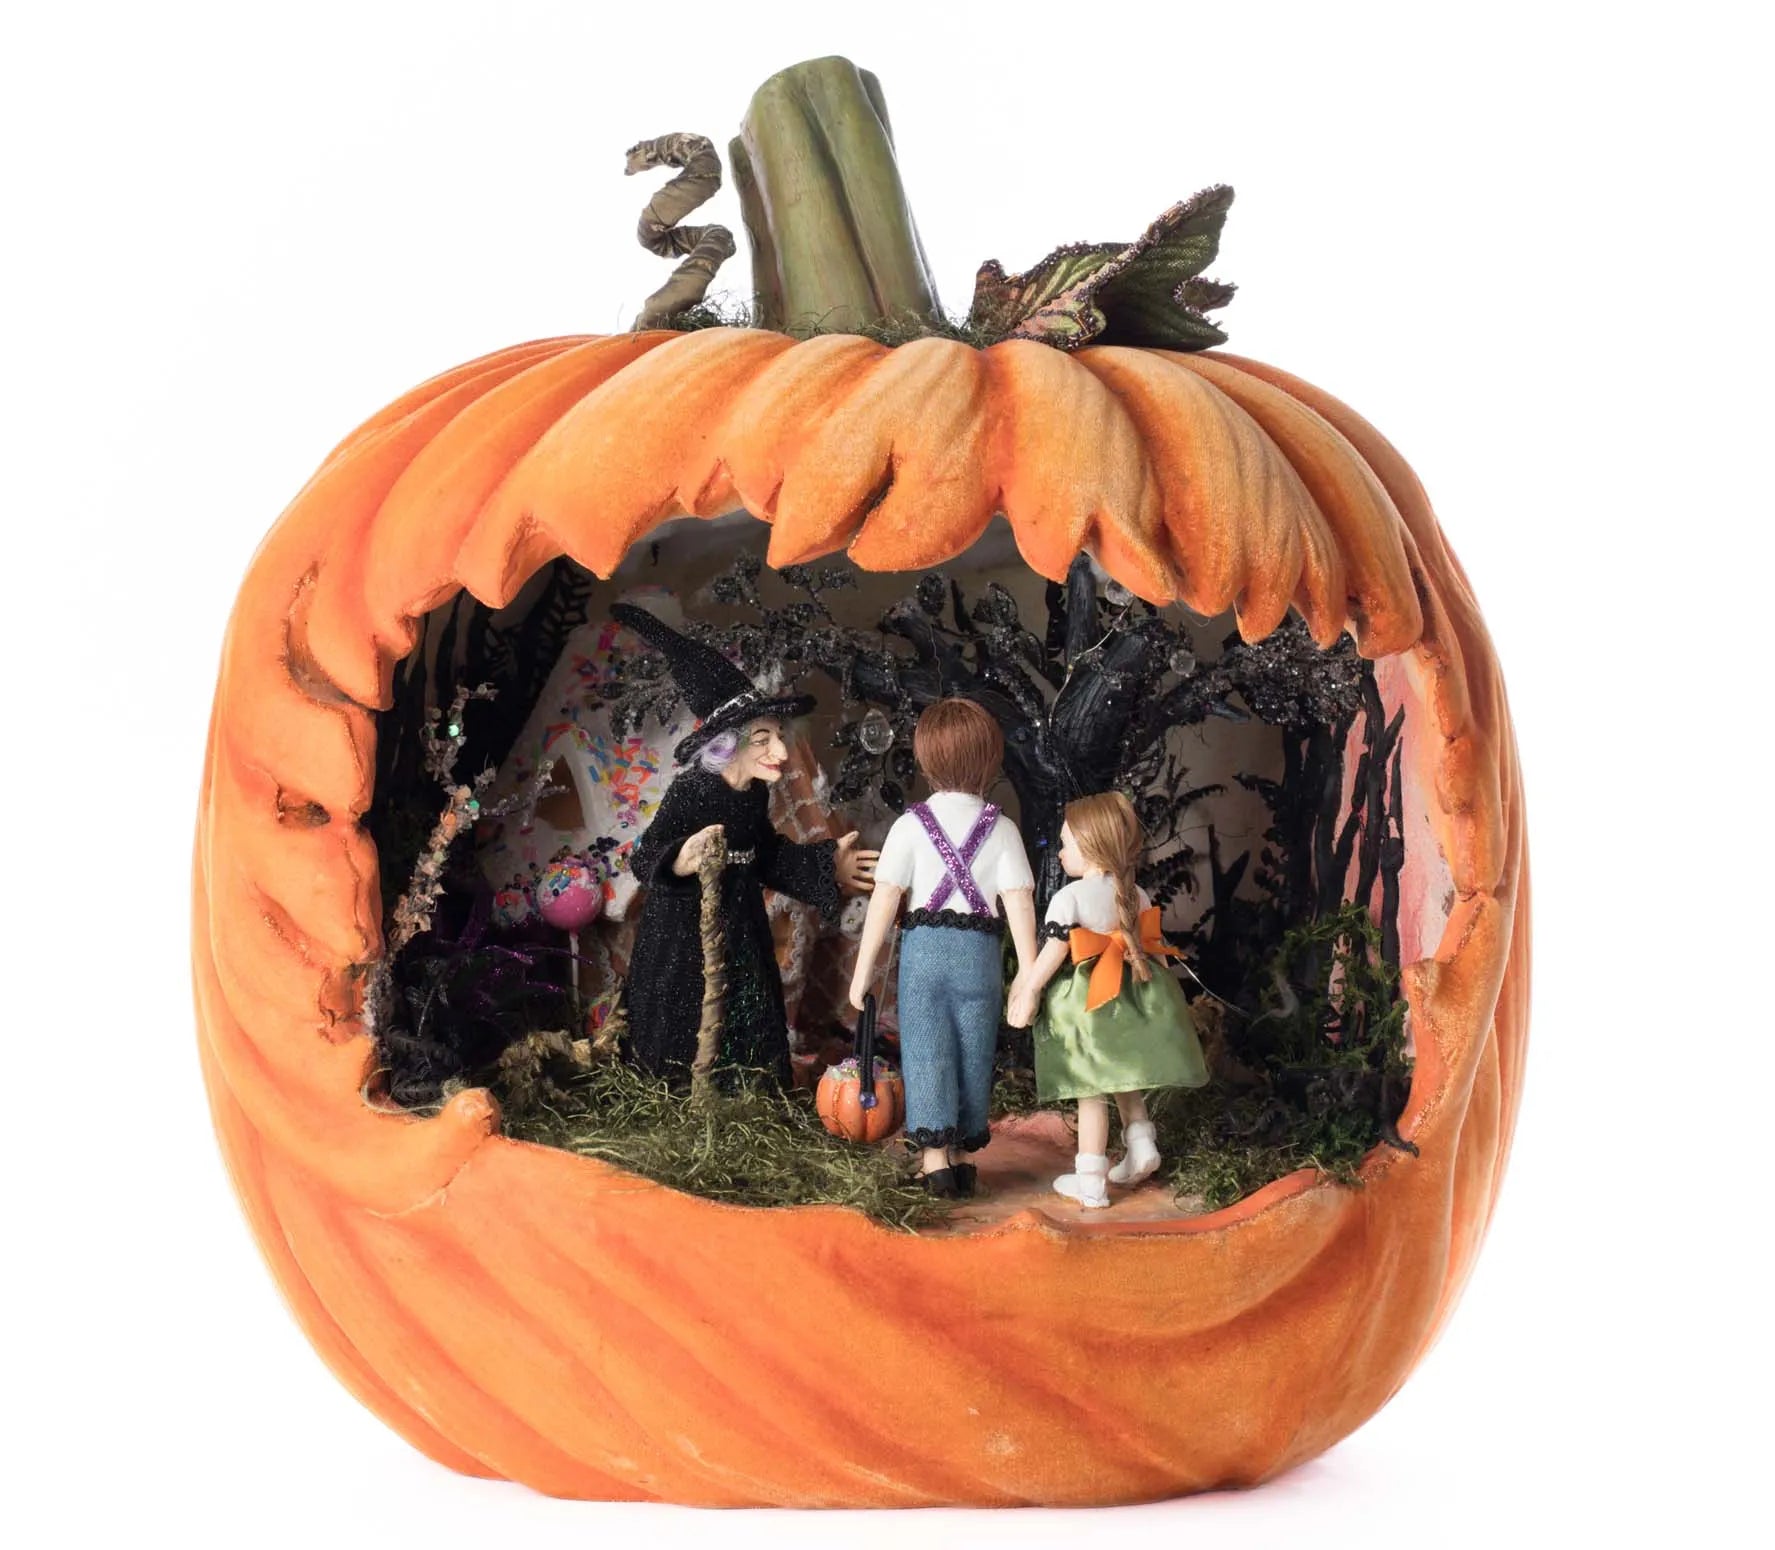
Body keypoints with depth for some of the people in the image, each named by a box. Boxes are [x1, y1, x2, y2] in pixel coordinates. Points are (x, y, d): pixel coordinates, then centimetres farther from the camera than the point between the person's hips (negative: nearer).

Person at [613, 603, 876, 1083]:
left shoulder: (755, 793, 1)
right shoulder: (690, 791, -22)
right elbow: (645, 857, -28)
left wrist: (825, 866, 13)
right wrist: (681, 861, -50)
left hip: (739, 926, 7)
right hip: (684, 931, -7)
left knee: (748, 1038, 12)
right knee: (683, 1040, 2)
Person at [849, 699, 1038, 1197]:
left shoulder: (911, 824, -1)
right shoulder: (1001, 829, 1)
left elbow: (884, 900, -4)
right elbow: (1019, 904, -5)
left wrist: (863, 969, 2)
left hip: (924, 946, -1)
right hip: (980, 950, 1)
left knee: (926, 1048, 3)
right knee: (973, 1053, 11)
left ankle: (935, 1156, -3)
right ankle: (961, 1153, 17)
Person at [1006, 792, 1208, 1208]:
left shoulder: (1069, 898, -13)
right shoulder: (1136, 895, 7)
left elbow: (1054, 950, -18)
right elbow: (1155, 946, 12)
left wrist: (1028, 990, -15)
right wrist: (1159, 990, 22)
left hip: (1086, 1004, -6)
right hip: (1132, 998, 6)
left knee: (1091, 1091, 0)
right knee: (1125, 1081, 26)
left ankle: (1090, 1183, 3)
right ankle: (1141, 1145, 16)